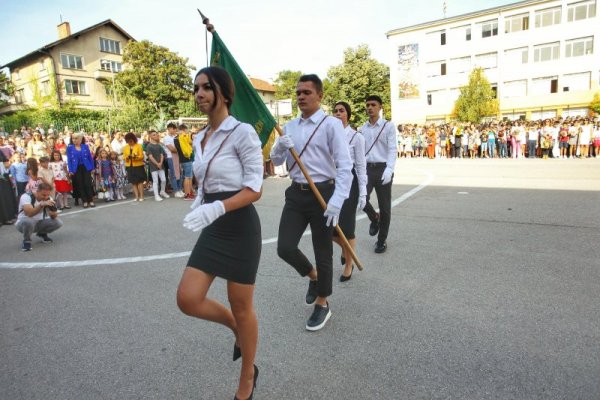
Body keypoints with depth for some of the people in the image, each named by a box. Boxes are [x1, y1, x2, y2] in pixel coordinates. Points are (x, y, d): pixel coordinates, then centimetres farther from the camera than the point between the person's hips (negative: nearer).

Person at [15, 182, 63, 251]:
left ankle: (42, 234, 13)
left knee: (58, 222, -18)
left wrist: (53, 209, -32)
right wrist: (41, 205, -49)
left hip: (39, 223, 5)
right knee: (28, 221, -39)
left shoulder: (48, 199, -9)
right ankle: (26, 241, -10)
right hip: (23, 223, -4)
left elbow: (54, 217, -11)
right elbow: (29, 213, -38)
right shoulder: (26, 196, -22)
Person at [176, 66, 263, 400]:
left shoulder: (242, 132, -12)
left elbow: (255, 189, -16)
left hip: (240, 225, -7)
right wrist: (198, 208, 3)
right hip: (213, 228, 7)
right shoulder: (200, 139, 11)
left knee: (241, 307, 7)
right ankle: (238, 329, 33)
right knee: (188, 299, 1)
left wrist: (217, 209, -29)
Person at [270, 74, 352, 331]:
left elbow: (345, 165, -13)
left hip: (323, 193, -5)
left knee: (323, 253, 6)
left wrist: (337, 200, -25)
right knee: (285, 248, -1)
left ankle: (322, 305, 29)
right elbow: (276, 161, 14)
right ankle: (313, 276, 32)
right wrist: (280, 147, -10)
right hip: (296, 193, 5)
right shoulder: (289, 127, 11)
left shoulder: (331, 125, -7)